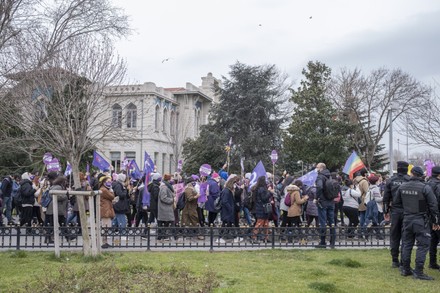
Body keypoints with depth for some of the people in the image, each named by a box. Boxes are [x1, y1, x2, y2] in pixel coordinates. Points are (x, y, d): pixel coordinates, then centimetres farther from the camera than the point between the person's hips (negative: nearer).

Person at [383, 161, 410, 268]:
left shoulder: (390, 181, 3)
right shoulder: (410, 180, -7)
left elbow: (386, 197, 7)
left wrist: (386, 211, 14)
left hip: (394, 211, 3)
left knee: (394, 236, 10)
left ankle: (395, 260, 14)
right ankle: (403, 261, 5)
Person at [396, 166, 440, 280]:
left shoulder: (402, 187, 3)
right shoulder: (425, 188, -12)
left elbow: (397, 202, 14)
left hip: (407, 219, 5)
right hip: (421, 221, -5)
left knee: (407, 244, 14)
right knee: (423, 245, 1)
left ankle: (405, 269, 20)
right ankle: (418, 272, -2)